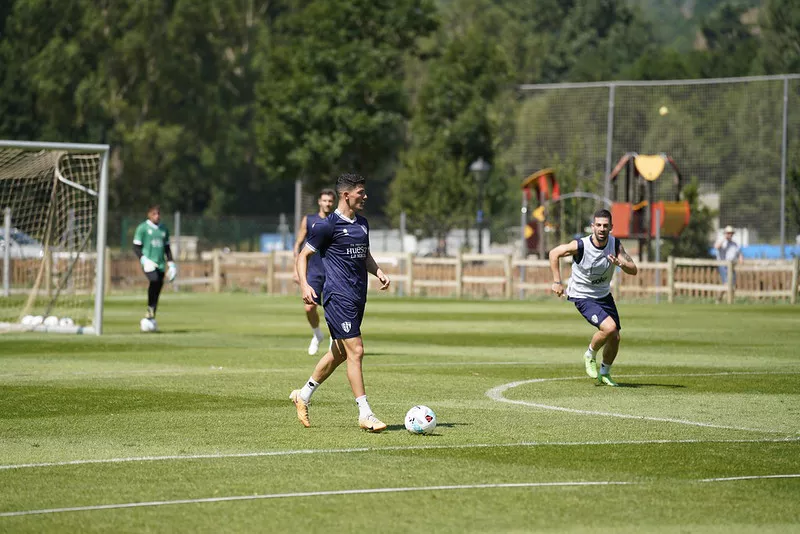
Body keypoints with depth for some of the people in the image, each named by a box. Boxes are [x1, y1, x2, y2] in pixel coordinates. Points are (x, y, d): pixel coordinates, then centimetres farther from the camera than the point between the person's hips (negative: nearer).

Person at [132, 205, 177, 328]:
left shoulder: (163, 229, 16)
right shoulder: (142, 228, 1)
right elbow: (136, 247, 0)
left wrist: (170, 262, 13)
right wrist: (144, 260, -14)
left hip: (160, 264, 5)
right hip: (149, 264, -5)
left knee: (157, 290, 2)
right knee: (154, 280, -31)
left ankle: (151, 318, 11)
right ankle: (150, 309, -20)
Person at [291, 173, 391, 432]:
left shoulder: (362, 224, 15)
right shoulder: (327, 225, -8)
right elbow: (303, 255, -3)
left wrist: (379, 273, 10)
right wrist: (304, 285, -16)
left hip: (358, 296, 9)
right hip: (338, 296, -9)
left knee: (339, 353, 15)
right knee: (355, 351, -13)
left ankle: (303, 395, 33)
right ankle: (365, 415, -12)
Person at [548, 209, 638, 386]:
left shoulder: (615, 244, -12)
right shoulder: (580, 246, -24)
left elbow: (633, 270, -14)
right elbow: (554, 253, -10)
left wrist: (619, 263, -35)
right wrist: (557, 282, -11)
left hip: (604, 295, 5)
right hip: (582, 296, -5)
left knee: (615, 338, 5)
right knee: (609, 327, -25)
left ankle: (605, 373, 31)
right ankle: (590, 356, 4)